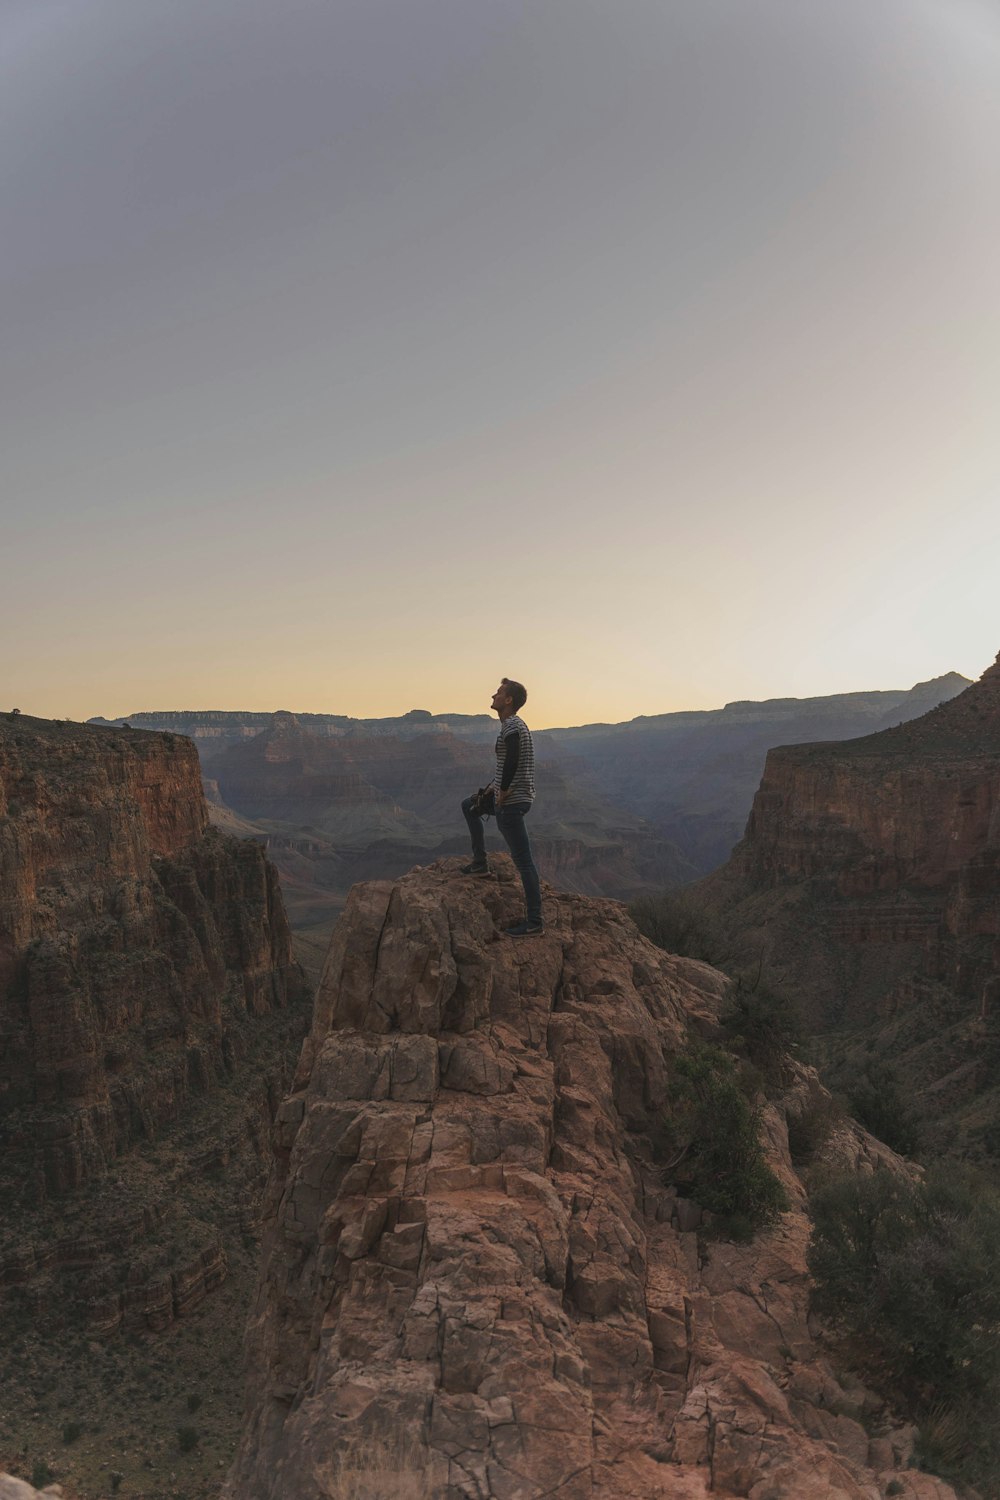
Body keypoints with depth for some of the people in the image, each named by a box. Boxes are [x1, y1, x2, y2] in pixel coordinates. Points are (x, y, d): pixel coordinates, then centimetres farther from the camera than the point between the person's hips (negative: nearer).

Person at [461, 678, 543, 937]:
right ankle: (480, 863, 36)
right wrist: (496, 787, 14)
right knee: (469, 807, 31)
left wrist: (503, 791, -21)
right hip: (509, 796, 11)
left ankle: (534, 922, -7)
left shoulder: (512, 726, -17)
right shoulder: (514, 724, 15)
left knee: (523, 861, -9)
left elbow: (511, 760, -32)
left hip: (511, 801, -11)